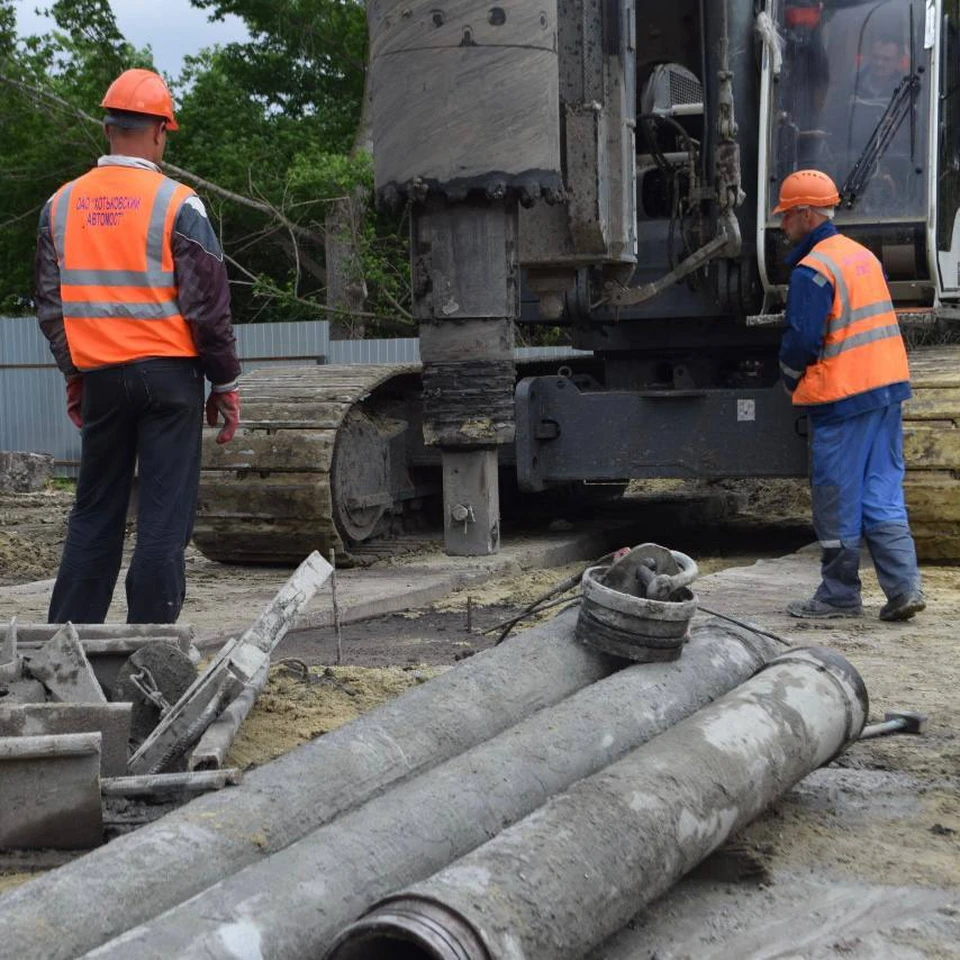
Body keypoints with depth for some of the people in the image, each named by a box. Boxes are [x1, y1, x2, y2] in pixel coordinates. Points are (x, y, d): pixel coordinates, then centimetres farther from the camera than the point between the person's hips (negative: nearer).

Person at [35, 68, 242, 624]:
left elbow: (50, 303, 11)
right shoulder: (177, 204, -8)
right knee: (165, 517, 1)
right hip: (168, 372, -4)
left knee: (94, 514, 14)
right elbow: (208, 304, -8)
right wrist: (226, 383, 0)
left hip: (99, 375, 4)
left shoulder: (62, 204, 6)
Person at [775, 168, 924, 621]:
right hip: (887, 385, 8)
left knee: (838, 499, 3)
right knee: (883, 494, 10)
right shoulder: (863, 255, 13)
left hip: (842, 397, -8)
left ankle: (839, 594, 11)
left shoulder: (812, 270, -14)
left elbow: (802, 340, -17)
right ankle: (903, 587, 4)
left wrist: (791, 380, 3)